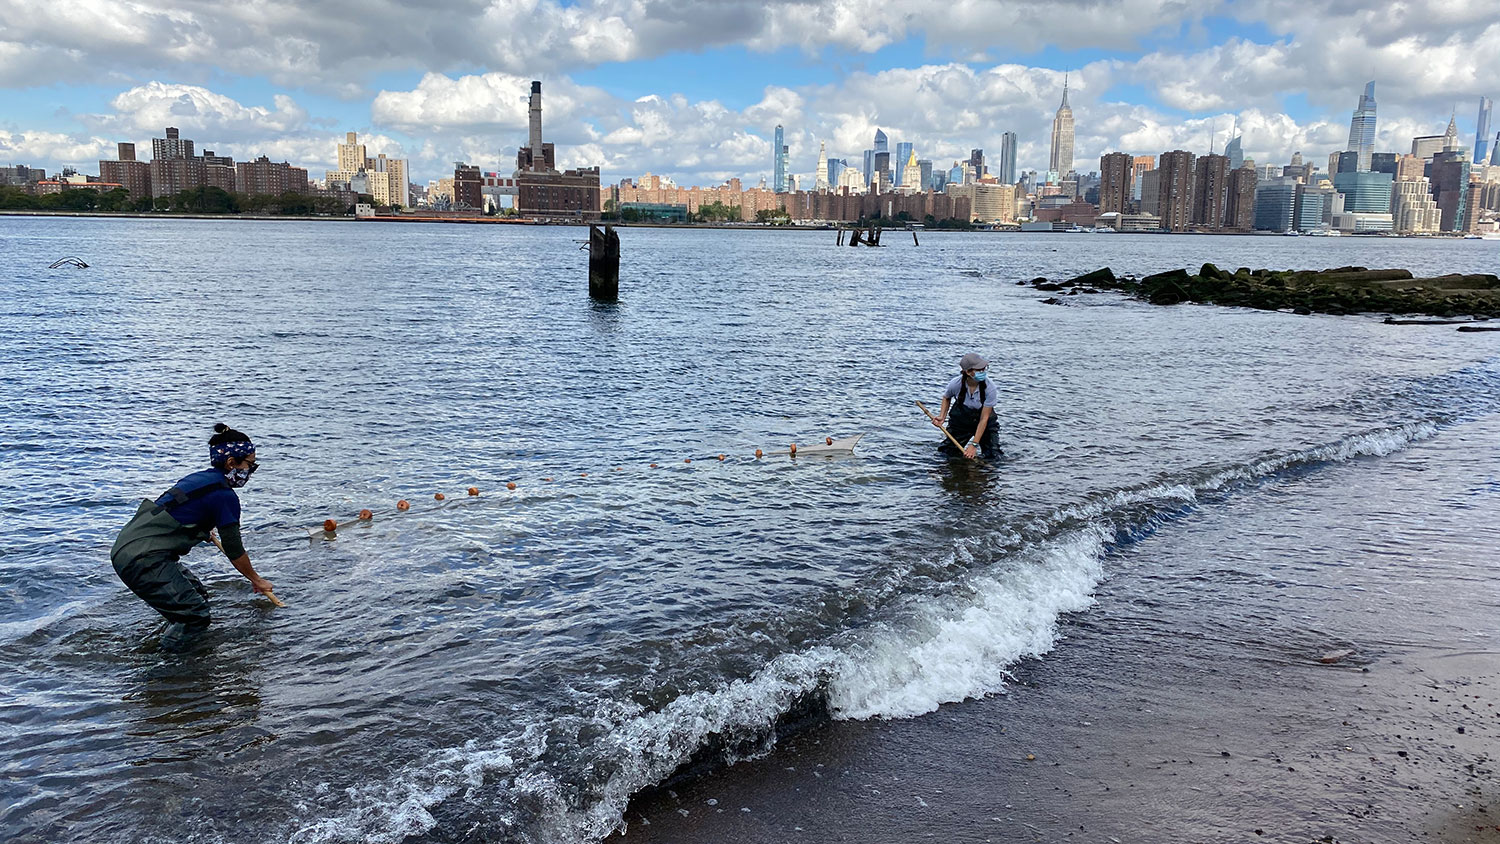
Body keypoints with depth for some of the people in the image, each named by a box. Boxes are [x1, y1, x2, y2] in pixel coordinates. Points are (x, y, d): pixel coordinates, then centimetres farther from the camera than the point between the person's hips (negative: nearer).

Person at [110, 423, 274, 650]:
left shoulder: (199, 478, 16)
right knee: (195, 615, -8)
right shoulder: (225, 496, -11)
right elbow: (234, 550, -4)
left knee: (197, 595, 19)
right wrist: (256, 579, 12)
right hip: (143, 560, -10)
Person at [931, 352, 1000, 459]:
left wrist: (974, 445, -26)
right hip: (960, 423, 1)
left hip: (984, 425, -1)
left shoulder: (989, 389, -28)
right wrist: (942, 417, -11)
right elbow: (946, 398, 4)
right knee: (947, 453, -1)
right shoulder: (955, 384, -24)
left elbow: (984, 419, -24)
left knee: (994, 457, -10)